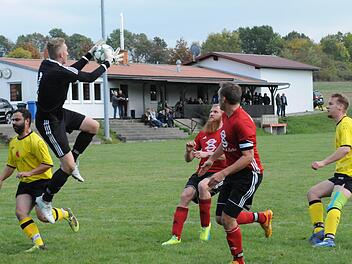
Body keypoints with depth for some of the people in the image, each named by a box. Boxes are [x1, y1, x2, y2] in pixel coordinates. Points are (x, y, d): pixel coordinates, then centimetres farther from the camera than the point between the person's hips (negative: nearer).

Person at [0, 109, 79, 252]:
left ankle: (66, 213, 17)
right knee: (20, 212, -13)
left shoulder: (35, 141, -16)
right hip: (25, 184, 7)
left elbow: (48, 164, -19)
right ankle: (38, 244, -9)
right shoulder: (13, 143, 10)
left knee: (42, 216, -14)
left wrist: (29, 173, -25)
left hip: (42, 181, -7)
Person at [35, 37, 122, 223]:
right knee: (68, 167, -7)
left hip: (58, 113, 10)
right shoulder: (59, 73, -28)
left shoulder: (46, 65, -1)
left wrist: (91, 53, 19)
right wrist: (108, 62, -1)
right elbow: (90, 77, -15)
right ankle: (45, 201, 7)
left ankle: (72, 161, 21)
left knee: (93, 126, 12)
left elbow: (73, 70, 18)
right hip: (49, 122, -10)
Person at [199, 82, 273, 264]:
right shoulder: (226, 117, 6)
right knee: (220, 218, 7)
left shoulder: (242, 122, -24)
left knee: (228, 218, -11)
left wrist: (223, 173, -27)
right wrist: (212, 159, 32)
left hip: (249, 174, -9)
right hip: (233, 173, 9)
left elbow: (248, 157, -26)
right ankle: (263, 217, 28)